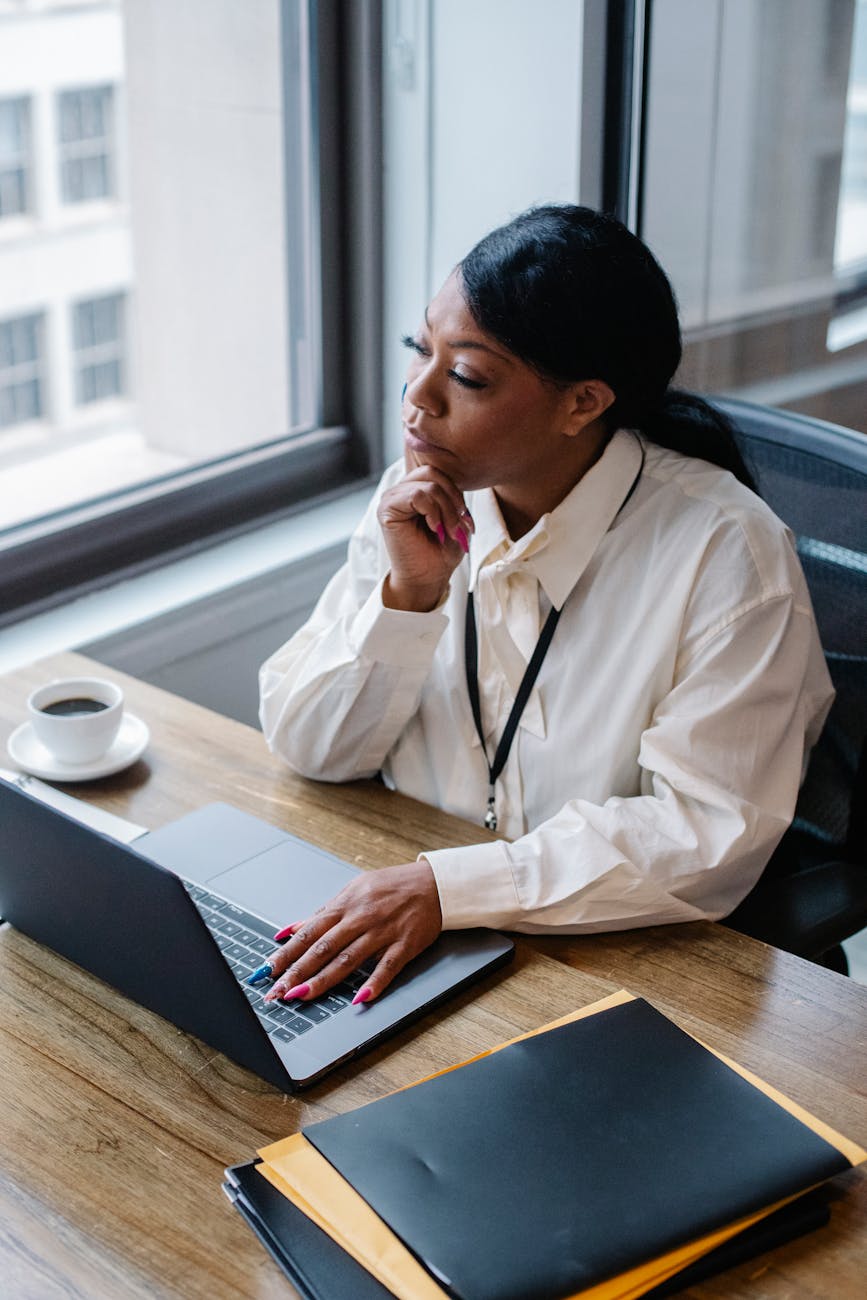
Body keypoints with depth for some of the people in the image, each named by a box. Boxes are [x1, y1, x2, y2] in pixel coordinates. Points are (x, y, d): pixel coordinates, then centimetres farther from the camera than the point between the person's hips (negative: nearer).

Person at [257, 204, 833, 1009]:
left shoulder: (724, 552, -17)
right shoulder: (415, 502, -1)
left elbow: (713, 836, -21)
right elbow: (308, 748, 1)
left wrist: (449, 886, -29)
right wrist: (408, 593, -17)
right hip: (394, 921, 5)